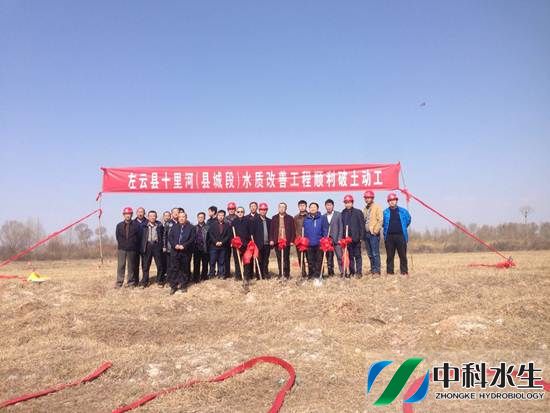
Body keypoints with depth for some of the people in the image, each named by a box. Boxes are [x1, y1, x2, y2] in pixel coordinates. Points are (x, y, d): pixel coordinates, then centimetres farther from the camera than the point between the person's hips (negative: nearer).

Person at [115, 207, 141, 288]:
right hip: (121, 248, 1)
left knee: (131, 266, 6)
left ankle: (131, 282, 13)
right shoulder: (119, 225, 8)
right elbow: (118, 237, 9)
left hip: (132, 249, -1)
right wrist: (122, 244, 4)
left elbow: (138, 237, 1)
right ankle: (119, 282, 4)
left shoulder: (136, 225, 0)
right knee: (121, 265, -1)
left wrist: (134, 245, -1)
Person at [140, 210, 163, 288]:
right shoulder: (144, 225, 5)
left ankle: (159, 281, 14)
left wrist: (162, 245, 0)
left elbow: (163, 235, 8)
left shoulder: (159, 225, 6)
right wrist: (142, 247, 0)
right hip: (147, 246, 0)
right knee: (145, 265, 5)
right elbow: (141, 236, 6)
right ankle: (144, 282, 14)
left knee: (159, 264, 2)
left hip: (156, 245, 0)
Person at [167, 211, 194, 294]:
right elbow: (170, 237, 5)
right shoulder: (174, 227, 13)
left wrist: (184, 246, -15)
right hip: (175, 251, 2)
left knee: (185, 269, 6)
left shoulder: (191, 227, 4)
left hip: (186, 251, -2)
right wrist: (175, 245, -11)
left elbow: (192, 239, -5)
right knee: (174, 269, -1)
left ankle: (183, 285, 16)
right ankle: (173, 286, 6)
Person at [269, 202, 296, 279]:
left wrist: (292, 240, -5)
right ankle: (280, 274, 13)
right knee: (279, 259, 6)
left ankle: (287, 274, 8)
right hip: (277, 242, 2)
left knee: (286, 259, 1)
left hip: (287, 242, -2)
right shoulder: (274, 218, 10)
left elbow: (293, 230, 2)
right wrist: (271, 240, -2)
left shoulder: (290, 218, 5)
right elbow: (271, 230, 8)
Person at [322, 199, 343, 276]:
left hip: (336, 239, -3)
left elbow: (341, 227, 0)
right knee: (329, 257, 6)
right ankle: (330, 272, 12)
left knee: (339, 256, -8)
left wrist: (339, 239, -8)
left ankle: (342, 272, -5)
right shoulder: (323, 217, 13)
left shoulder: (338, 214, 4)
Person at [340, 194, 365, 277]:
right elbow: (341, 226, 8)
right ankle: (352, 272, 14)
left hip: (356, 238, -3)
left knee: (357, 255, 2)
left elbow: (362, 225, -2)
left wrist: (361, 236, -9)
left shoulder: (358, 212, 1)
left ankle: (359, 272, 6)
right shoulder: (343, 213, 9)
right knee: (350, 256, 8)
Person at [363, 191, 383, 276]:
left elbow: (380, 220, -8)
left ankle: (377, 271, -4)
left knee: (375, 253, -7)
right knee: (370, 254, 9)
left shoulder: (377, 207, -1)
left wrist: (376, 230, -15)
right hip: (366, 233, 6)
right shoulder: (365, 209, 17)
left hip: (374, 233, -6)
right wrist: (363, 232, 10)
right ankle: (372, 270, 16)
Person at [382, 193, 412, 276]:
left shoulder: (403, 211, 6)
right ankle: (390, 272, 10)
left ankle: (404, 272, 7)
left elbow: (408, 220, 18)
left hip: (400, 236, 0)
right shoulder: (385, 212, 6)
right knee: (390, 256, 4)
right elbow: (382, 223, 16)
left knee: (403, 255, 1)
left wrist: (402, 228, 14)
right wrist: (388, 229, 9)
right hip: (389, 237, 0)